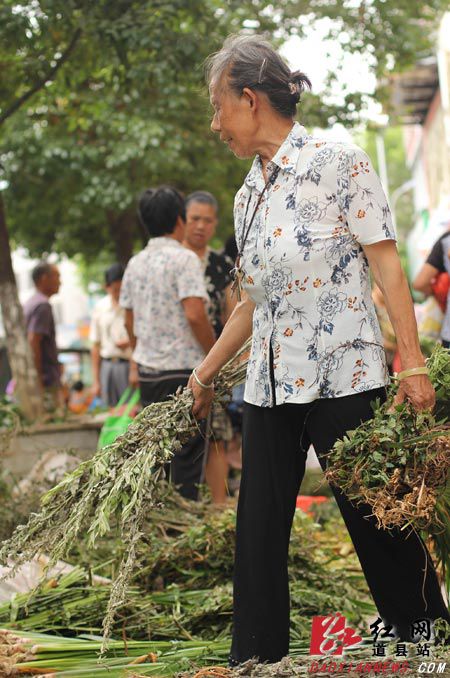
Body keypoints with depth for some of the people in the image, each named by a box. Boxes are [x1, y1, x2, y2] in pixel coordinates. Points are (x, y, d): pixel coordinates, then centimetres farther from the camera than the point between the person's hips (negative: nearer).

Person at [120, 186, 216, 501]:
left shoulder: (135, 263, 10)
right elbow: (195, 315, -20)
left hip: (147, 371, 7)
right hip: (183, 369, -6)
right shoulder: (184, 258, -11)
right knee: (186, 458, -1)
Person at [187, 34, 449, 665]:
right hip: (269, 386, 7)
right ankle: (256, 659, 13)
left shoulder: (339, 163, -4)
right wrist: (207, 371, 26)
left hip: (344, 376, -7)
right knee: (258, 532, 5)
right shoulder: (248, 196, 16)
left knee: (379, 521, 0)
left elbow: (386, 265, -7)